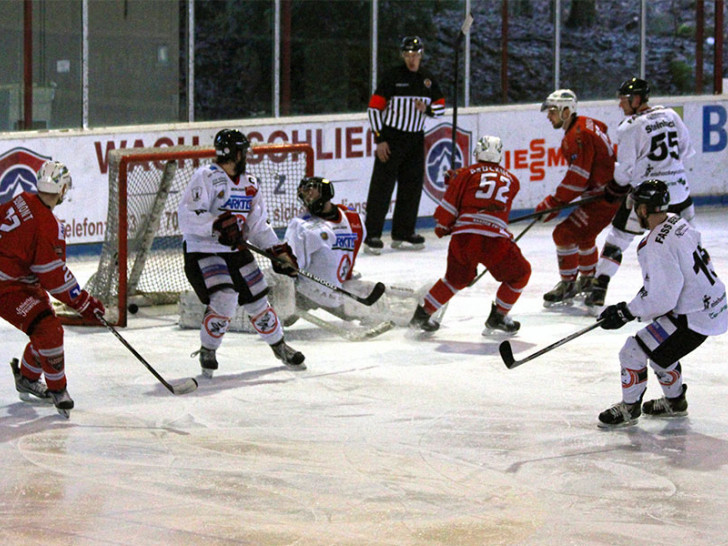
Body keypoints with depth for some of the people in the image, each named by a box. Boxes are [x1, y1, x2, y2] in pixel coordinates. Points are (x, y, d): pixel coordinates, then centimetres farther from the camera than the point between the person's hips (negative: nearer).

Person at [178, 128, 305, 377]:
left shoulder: (249, 183, 11)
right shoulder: (206, 177, -13)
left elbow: (258, 224, 15)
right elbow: (187, 217, -20)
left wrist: (278, 250, 5)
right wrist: (217, 225, -32)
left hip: (235, 250, 7)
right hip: (202, 249, -7)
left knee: (257, 301, 8)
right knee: (224, 299, -24)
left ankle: (279, 345, 31)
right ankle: (207, 351, -3)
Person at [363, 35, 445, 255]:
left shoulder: (427, 79, 8)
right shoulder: (393, 77, -8)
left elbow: (440, 106, 14)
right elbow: (374, 107, -9)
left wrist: (427, 108, -10)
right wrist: (379, 140, -14)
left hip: (415, 139, 6)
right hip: (391, 138, -6)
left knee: (412, 186, 9)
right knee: (382, 187, -8)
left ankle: (403, 233, 18)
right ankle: (372, 236, -9)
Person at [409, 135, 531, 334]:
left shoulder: (466, 173, 13)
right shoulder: (512, 180, 20)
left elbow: (448, 206, 8)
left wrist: (442, 227, 27)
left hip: (463, 235, 2)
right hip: (494, 239, -2)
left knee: (456, 278, 27)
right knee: (520, 273, 21)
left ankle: (423, 313, 28)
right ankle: (498, 317, 19)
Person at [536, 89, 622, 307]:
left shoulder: (578, 135, -21)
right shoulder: (585, 124, 11)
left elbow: (577, 180, -24)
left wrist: (552, 204, -18)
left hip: (604, 197, -11)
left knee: (564, 233, -9)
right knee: (583, 235, 26)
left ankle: (568, 284, -1)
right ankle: (588, 280, 41)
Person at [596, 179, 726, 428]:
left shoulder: (657, 247, -25)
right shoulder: (679, 223, 4)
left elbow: (660, 298, -24)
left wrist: (625, 312, -13)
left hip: (691, 319, -10)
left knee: (634, 351, -2)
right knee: (659, 347, 28)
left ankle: (629, 408, 15)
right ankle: (674, 401, 43)